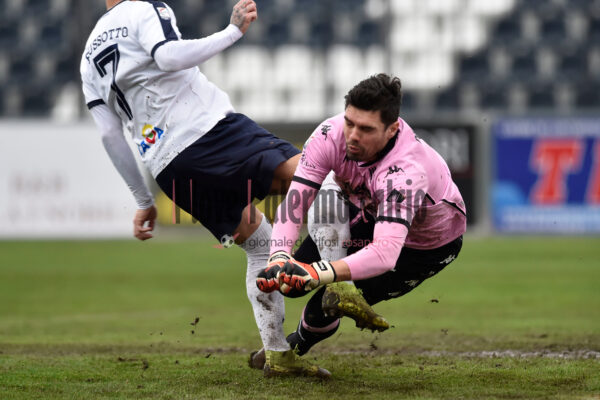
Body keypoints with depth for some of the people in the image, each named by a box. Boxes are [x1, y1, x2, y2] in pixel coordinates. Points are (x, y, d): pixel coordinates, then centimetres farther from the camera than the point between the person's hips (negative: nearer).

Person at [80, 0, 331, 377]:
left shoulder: (90, 58, 25)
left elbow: (110, 135, 20)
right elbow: (168, 57, -18)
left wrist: (144, 201, 22)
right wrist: (233, 31, -15)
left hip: (168, 169, 7)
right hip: (210, 128, -7)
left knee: (260, 244, 18)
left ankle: (277, 352, 8)